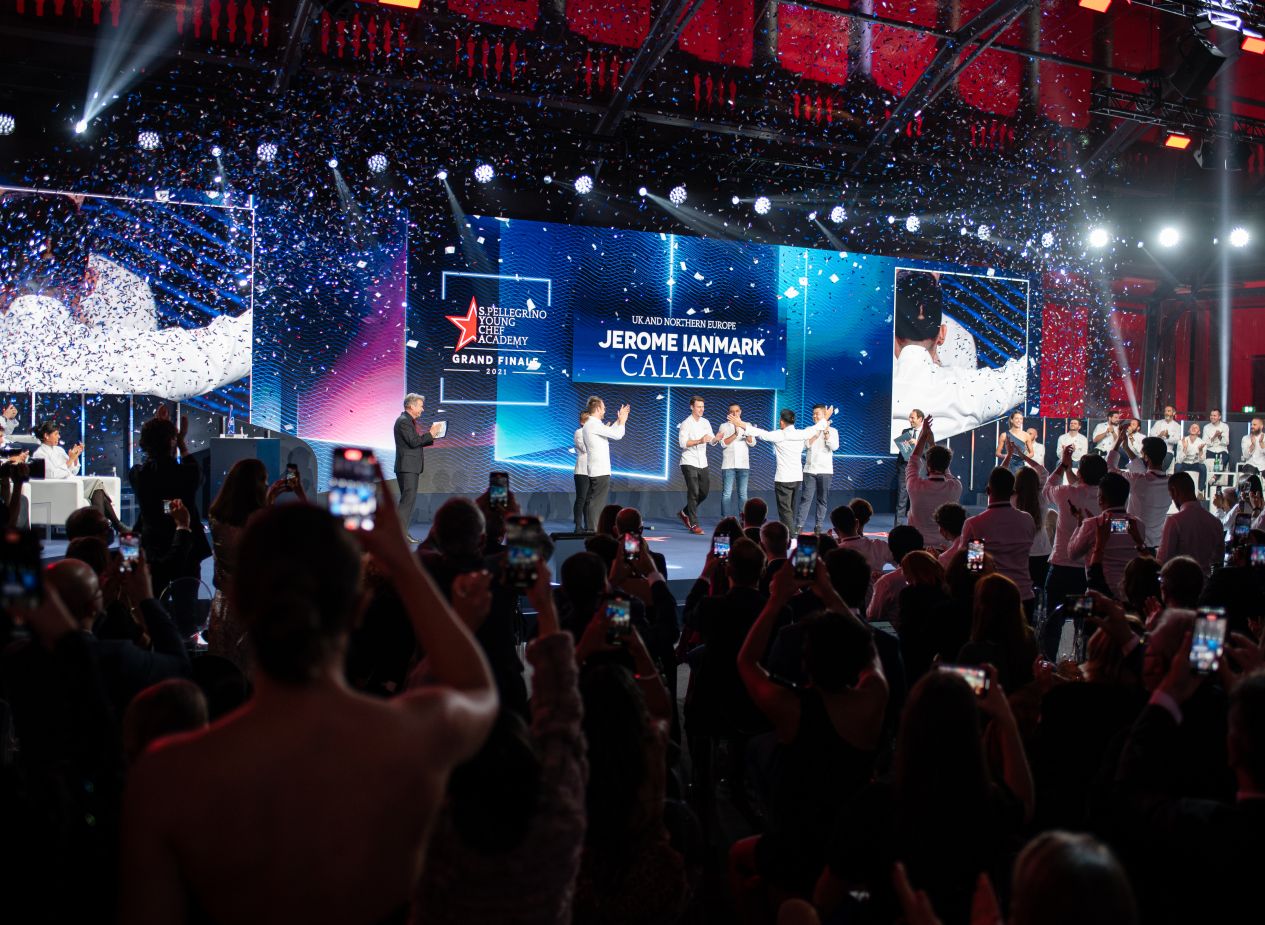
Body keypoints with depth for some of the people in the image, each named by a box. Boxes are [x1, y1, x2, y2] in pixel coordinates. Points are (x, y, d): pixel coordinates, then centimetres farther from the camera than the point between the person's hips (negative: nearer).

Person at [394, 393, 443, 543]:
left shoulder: (411, 421, 19)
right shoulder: (403, 421, -12)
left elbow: (418, 441, 18)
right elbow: (413, 442, -20)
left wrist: (431, 435, 7)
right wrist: (430, 434, -13)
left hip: (412, 467, 11)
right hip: (407, 467, -11)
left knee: (410, 500, 11)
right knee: (408, 499, -13)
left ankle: (403, 532, 14)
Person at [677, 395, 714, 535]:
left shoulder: (706, 422, 11)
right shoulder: (686, 424, -7)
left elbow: (711, 441, 10)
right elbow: (682, 443, -18)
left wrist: (716, 438, -13)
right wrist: (699, 441, -29)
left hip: (703, 464, 6)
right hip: (689, 463, -6)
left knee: (703, 493, 10)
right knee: (693, 493, -8)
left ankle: (685, 513, 30)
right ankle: (693, 524, -3)